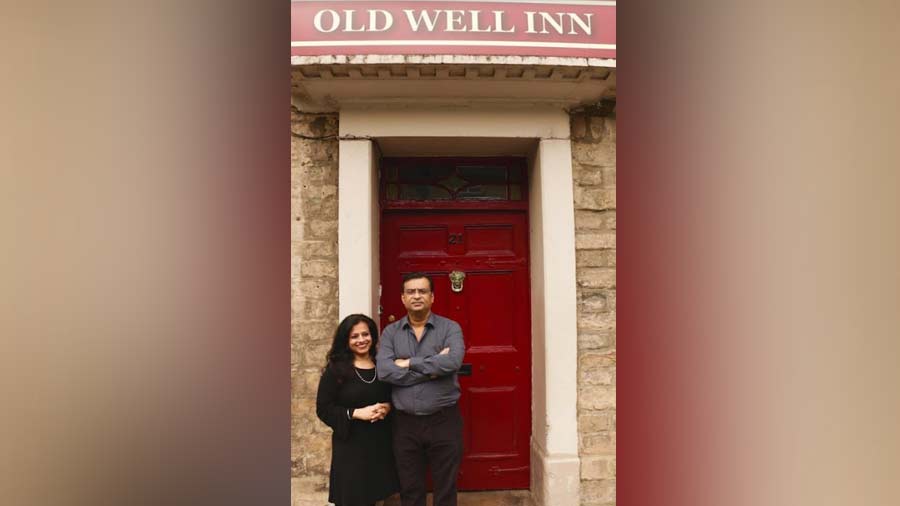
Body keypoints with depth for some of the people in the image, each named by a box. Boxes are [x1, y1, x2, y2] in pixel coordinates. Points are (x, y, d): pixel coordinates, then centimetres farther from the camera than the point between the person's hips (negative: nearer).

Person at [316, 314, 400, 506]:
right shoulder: (335, 369, -7)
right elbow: (323, 409, -8)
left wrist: (387, 407, -8)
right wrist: (357, 413, -17)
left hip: (380, 440, 4)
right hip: (350, 443, -3)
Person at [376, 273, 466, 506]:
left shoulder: (450, 328, -3)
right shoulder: (390, 332, 2)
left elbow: (454, 361, -22)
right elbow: (384, 371, -14)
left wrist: (410, 363, -15)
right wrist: (433, 368, -16)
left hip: (444, 420, -1)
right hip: (405, 423, 2)